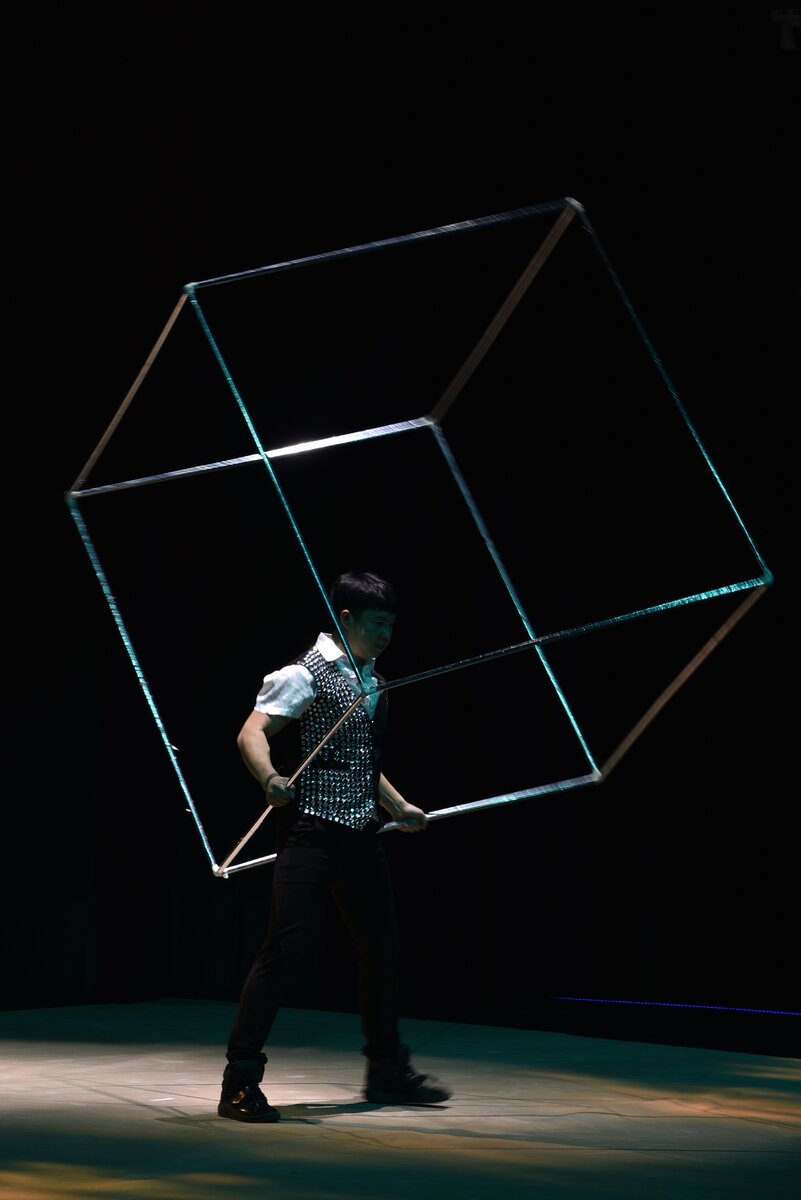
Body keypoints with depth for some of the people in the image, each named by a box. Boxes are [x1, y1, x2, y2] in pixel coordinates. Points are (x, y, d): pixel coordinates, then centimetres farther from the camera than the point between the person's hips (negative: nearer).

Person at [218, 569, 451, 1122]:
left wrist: (398, 807, 28)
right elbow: (252, 733, -19)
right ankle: (241, 1081, -9)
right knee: (289, 946, -14)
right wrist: (271, 778, -37)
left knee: (382, 945, 14)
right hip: (312, 827, -8)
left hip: (361, 831, 9)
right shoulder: (307, 674, -9)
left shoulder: (374, 683, 17)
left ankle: (388, 1071, 29)